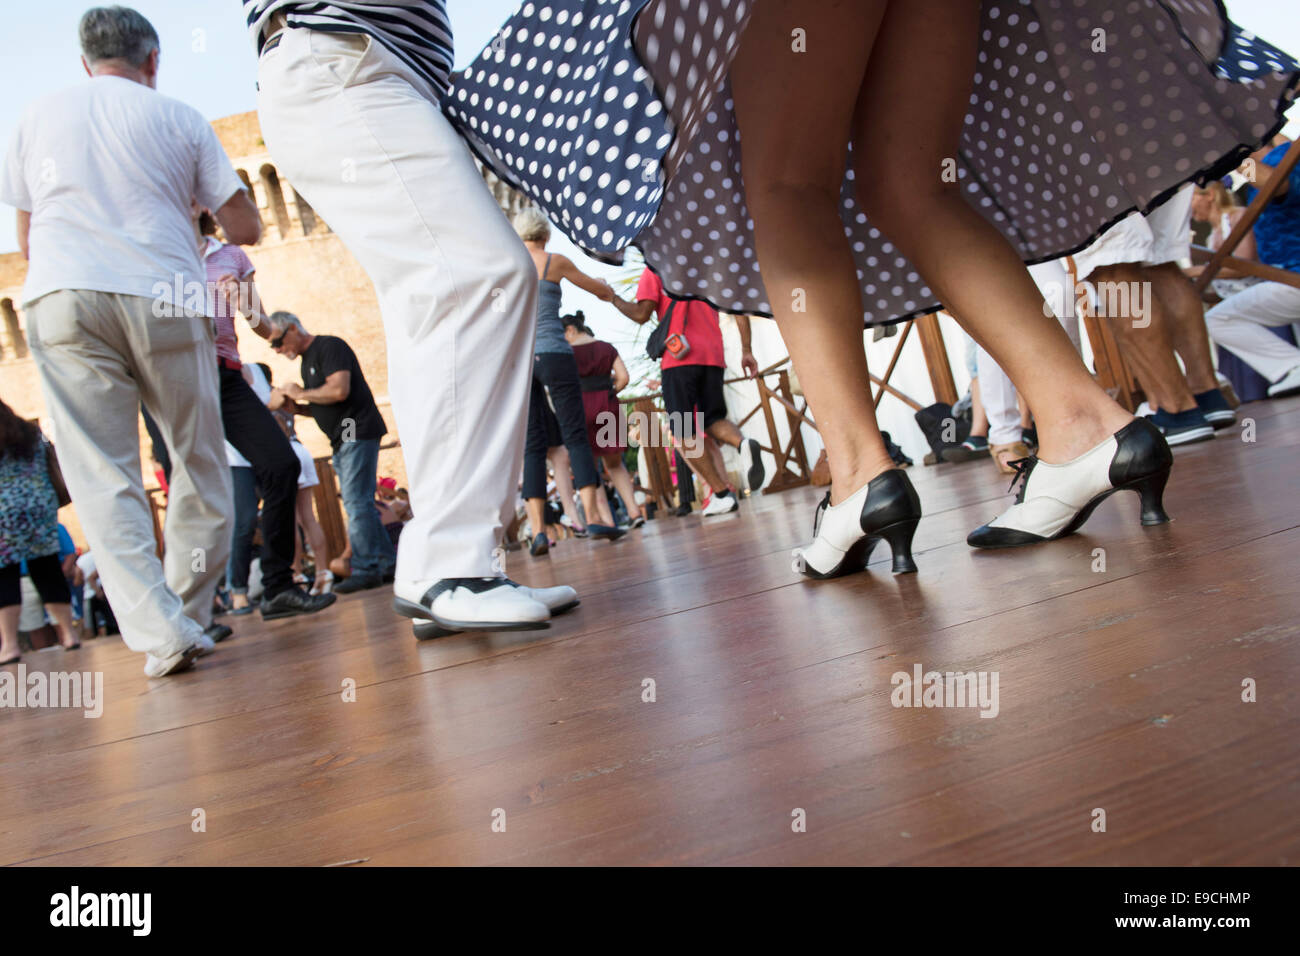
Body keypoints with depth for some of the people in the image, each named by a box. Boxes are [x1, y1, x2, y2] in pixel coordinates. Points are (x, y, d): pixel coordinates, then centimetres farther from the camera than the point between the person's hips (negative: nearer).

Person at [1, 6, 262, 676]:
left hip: (61, 297, 1)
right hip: (165, 299, -1)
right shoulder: (178, 117, 14)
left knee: (102, 474, -3)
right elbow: (246, 228, 11)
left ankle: (159, 631, -15)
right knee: (199, 466, 10)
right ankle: (188, 617, 13)